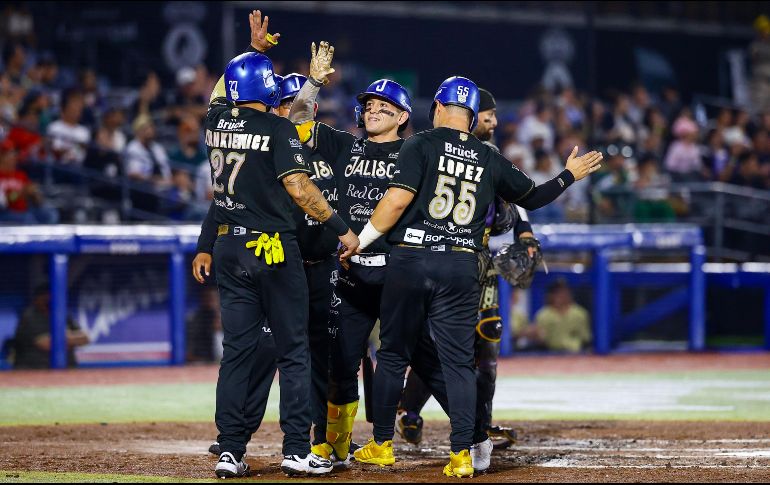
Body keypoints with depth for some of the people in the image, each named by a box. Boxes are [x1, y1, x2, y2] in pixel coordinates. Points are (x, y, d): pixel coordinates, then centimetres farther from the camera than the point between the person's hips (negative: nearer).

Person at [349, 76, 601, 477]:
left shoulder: (421, 145, -2)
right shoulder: (489, 160, 10)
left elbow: (398, 199, -12)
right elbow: (532, 197, 22)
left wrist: (361, 240, -3)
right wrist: (568, 176, 39)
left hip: (410, 261, -2)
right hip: (463, 269, 2)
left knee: (394, 354, 9)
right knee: (458, 360, 4)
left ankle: (382, 445, 15)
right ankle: (462, 454, -4)